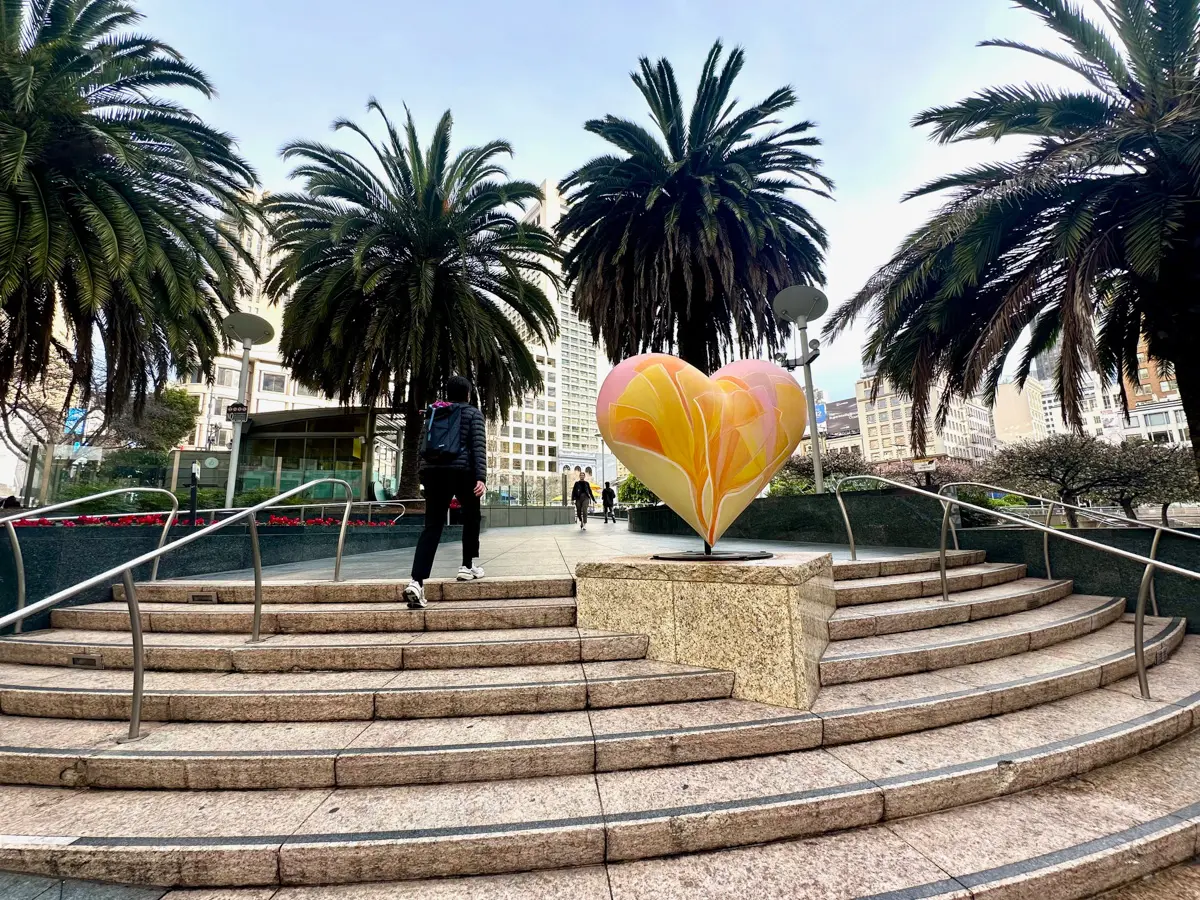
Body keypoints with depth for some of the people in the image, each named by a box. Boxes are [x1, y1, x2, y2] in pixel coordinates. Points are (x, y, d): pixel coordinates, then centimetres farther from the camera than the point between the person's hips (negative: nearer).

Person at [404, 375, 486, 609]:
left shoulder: (433, 412, 21)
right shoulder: (473, 413, 6)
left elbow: (424, 445, 20)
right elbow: (478, 446, -6)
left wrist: (424, 473, 25)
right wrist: (481, 477, -12)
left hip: (433, 470, 4)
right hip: (462, 470, -4)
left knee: (432, 526, -1)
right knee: (471, 516, 20)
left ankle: (417, 581, -15)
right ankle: (467, 566, 21)